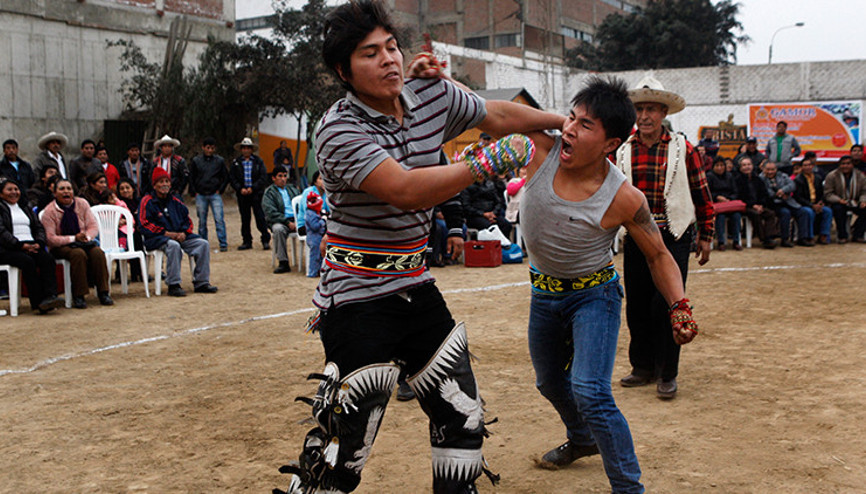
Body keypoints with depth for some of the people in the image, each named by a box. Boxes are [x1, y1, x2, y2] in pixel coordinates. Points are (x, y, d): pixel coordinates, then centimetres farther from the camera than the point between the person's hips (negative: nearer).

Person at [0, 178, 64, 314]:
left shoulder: (25, 208, 28)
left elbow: (39, 227, 20)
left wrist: (39, 243, -3)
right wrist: (21, 245, -17)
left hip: (31, 245, 5)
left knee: (48, 259, -27)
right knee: (28, 261, -35)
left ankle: (50, 296, -39)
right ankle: (38, 302, -36)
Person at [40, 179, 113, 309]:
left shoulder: (82, 204, 5)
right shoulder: (49, 212, -7)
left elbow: (93, 226, 2)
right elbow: (50, 239, -14)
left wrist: (86, 237, -20)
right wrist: (74, 238, -24)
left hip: (84, 243, 4)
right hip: (61, 247, -3)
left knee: (98, 252, -28)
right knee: (78, 254, -35)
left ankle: (103, 293, -25)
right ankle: (78, 296, -32)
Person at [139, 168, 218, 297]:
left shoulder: (175, 201, 17)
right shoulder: (147, 202, 0)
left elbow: (187, 220, 18)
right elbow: (145, 225, -9)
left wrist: (184, 233, -5)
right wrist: (167, 233, -15)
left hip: (179, 236, 6)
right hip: (157, 238, -6)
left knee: (203, 244, -13)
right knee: (173, 245, -38)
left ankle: (201, 283, -10)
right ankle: (173, 285, -32)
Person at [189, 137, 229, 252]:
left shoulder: (220, 161, 4)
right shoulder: (196, 161, 5)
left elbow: (225, 177, 11)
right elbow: (191, 177, 10)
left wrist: (220, 190, 2)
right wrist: (194, 192, 3)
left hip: (215, 195, -1)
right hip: (200, 195, 1)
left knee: (219, 219, -9)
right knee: (202, 221, 6)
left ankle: (223, 244, -7)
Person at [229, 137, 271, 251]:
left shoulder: (258, 161, 4)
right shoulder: (236, 162, 9)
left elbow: (263, 177, -2)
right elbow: (232, 178, 6)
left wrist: (252, 188, -11)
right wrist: (240, 189, -9)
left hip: (256, 193, -2)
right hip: (242, 194, 2)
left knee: (260, 217, -5)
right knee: (244, 219, 7)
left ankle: (266, 240, 0)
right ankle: (246, 241, 14)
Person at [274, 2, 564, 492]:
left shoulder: (433, 94, 1)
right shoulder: (339, 130, -18)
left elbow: (498, 114, 19)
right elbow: (406, 191, -31)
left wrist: (567, 122, 29)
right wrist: (486, 163, -27)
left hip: (416, 287, 7)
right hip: (359, 300, -7)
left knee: (463, 419, 15)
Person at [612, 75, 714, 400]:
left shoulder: (682, 149, 0)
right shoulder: (623, 151, 5)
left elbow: (702, 196, 5)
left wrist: (705, 236, 5)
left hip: (673, 238, -3)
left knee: (666, 305, -4)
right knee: (636, 306, 9)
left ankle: (667, 375, 10)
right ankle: (643, 367, 25)